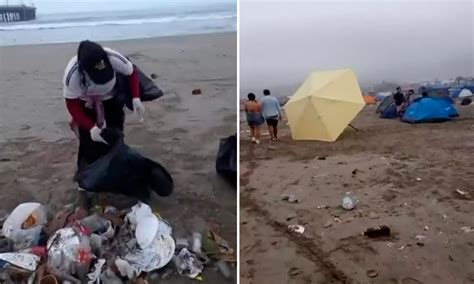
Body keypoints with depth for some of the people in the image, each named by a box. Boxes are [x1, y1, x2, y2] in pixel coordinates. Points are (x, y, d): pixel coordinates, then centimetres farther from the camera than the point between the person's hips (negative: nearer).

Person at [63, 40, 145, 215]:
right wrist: (90, 127, -36)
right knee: (89, 146, -9)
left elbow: (131, 72, -14)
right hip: (86, 105, -2)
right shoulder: (72, 74, -38)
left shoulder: (114, 58, -35)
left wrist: (136, 98, -26)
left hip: (111, 100, 3)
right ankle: (83, 188, 4)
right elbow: (72, 104, -25)